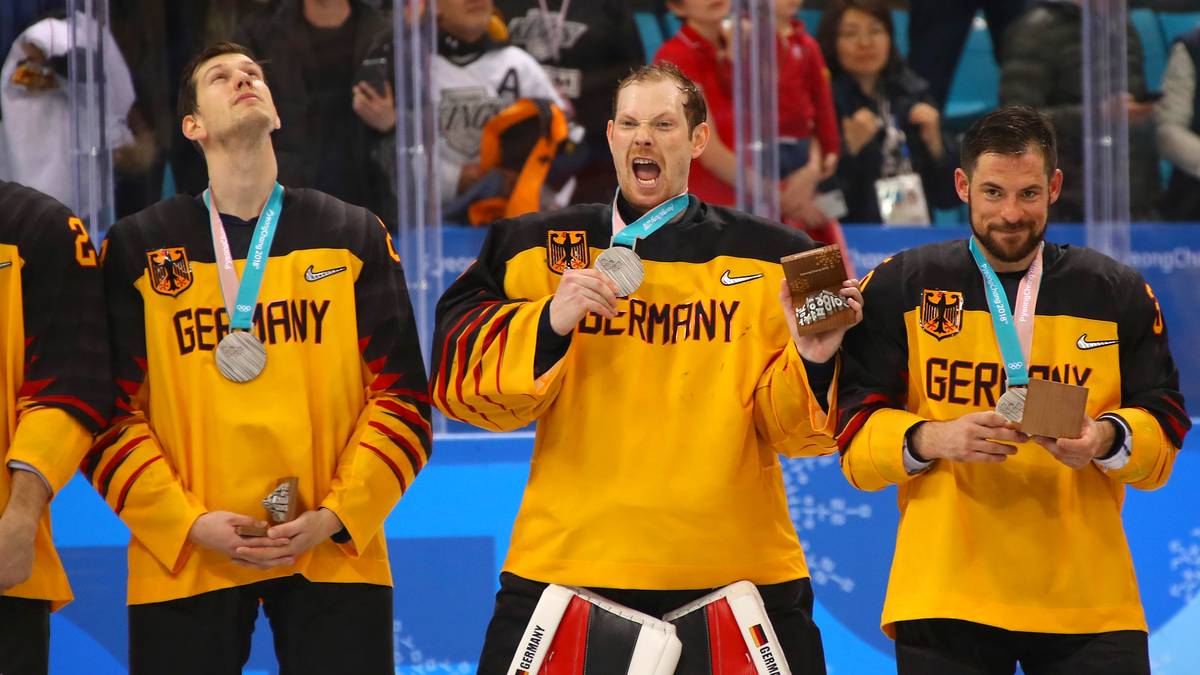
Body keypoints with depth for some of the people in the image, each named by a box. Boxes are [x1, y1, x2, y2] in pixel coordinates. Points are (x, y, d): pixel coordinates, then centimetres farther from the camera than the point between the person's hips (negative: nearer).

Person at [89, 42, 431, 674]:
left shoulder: (354, 237, 10)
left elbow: (401, 397, 5)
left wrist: (338, 516, -7)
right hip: (183, 559, -1)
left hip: (334, 553, 1)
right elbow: (110, 412, 2)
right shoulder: (138, 248, 7)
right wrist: (189, 524, -9)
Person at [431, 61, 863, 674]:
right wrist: (548, 325, -14)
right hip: (565, 567, 0)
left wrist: (811, 361, -15)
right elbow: (459, 380, 1)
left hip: (737, 572, 0)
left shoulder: (772, 261, 8)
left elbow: (788, 427, 5)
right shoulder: (538, 250, 9)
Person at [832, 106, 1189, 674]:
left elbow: (1164, 433, 7)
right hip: (944, 598, -1)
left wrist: (1108, 439, -16)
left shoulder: (1119, 295, 10)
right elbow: (855, 434, 1)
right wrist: (933, 440, -19)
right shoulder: (899, 288, 6)